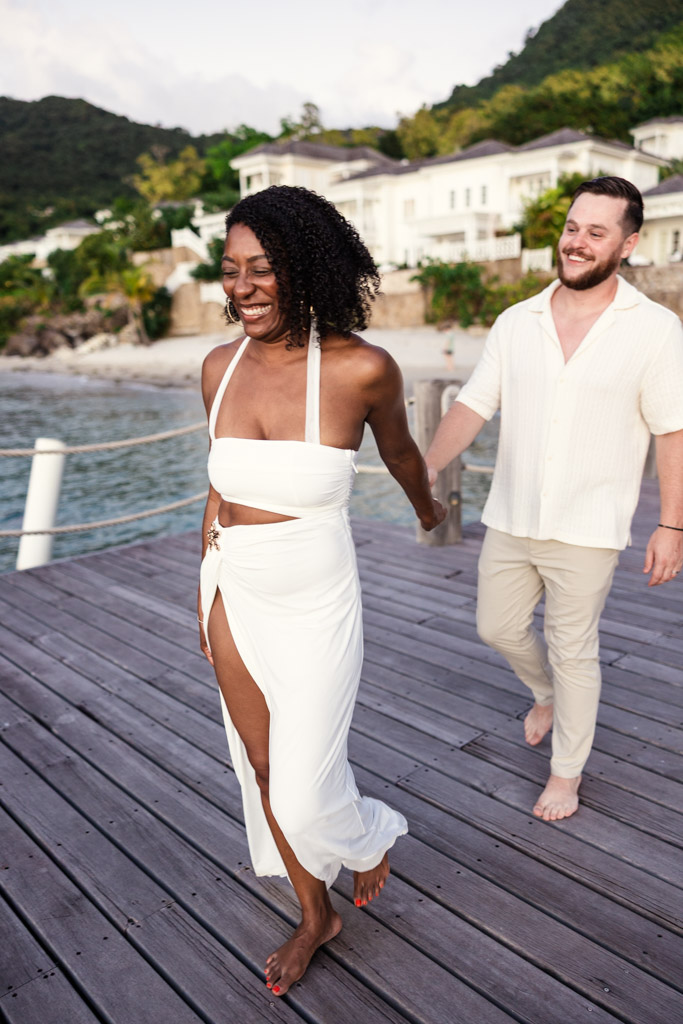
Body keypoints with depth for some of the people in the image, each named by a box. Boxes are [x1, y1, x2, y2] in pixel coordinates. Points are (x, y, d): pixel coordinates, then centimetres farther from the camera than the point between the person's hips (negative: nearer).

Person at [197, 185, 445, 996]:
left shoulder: (361, 368, -18)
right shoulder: (220, 367, -4)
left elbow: (398, 451, 3)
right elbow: (220, 487, 8)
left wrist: (428, 509, 22)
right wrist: (205, 593, 14)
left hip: (316, 609, -5)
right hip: (236, 600, 5)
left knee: (304, 793, 3)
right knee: (263, 770, 17)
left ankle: (373, 835, 42)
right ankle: (315, 917, 43)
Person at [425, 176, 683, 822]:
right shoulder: (516, 322, 3)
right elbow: (474, 404, 1)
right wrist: (428, 466, -14)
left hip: (586, 529, -4)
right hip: (510, 518, 4)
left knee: (572, 650, 7)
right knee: (497, 628, 16)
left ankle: (567, 772, 30)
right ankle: (547, 694, 49)